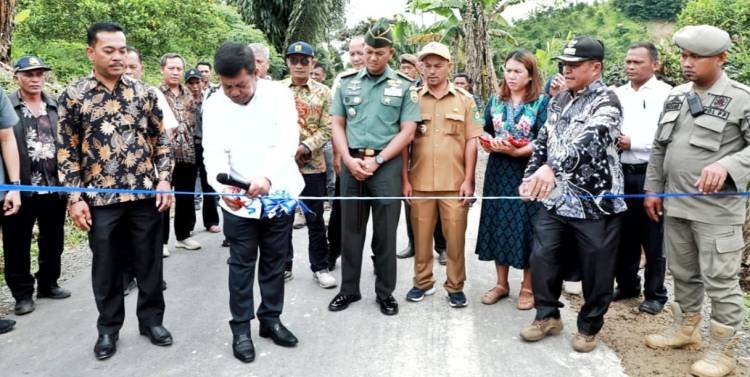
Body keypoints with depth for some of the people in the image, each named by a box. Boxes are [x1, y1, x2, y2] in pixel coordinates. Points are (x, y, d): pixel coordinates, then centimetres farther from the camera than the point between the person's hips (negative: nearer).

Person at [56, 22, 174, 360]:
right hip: (100, 198, -1)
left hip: (145, 193, 2)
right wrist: (74, 198, -5)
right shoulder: (73, 96, -1)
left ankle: (151, 319, 27)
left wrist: (164, 180, -2)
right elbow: (67, 152, 0)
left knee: (149, 261, 10)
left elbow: (161, 140, 8)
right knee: (106, 266, 10)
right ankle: (108, 328, 26)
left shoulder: (143, 92, 4)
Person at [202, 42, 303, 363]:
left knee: (275, 262, 13)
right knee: (242, 265, 8)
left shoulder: (278, 94, -9)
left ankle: (270, 318, 30)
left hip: (278, 194, 1)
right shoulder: (214, 105, -6)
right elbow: (213, 152, -14)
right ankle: (241, 327, 21)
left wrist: (267, 176, -38)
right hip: (238, 199, 0)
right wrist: (223, 186, -36)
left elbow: (289, 139, -20)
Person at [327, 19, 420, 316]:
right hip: (352, 164, 2)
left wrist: (376, 160, -11)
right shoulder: (347, 82, 9)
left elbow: (407, 131, -3)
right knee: (350, 230, 9)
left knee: (385, 233, 4)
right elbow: (337, 125, 8)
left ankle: (385, 293, 16)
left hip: (386, 165, -2)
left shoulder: (404, 86, 2)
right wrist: (349, 159, -7)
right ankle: (349, 289, 21)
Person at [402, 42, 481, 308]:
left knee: (455, 237, 4)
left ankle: (455, 286, 18)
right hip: (420, 182, 1)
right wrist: (405, 179, -1)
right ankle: (423, 282, 24)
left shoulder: (464, 100, 4)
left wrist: (468, 180, -3)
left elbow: (471, 141, 3)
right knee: (421, 236, 9)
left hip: (455, 183, 0)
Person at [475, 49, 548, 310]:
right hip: (498, 172, 4)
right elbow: (485, 132, 15)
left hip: (527, 173, -4)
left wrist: (516, 151, -22)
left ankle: (528, 287, 16)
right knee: (498, 224, 8)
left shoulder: (541, 102, -4)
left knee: (525, 225, 1)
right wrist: (490, 143, -7)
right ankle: (501, 283, 22)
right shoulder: (495, 100, 9)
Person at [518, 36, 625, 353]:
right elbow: (543, 142, 18)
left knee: (596, 269, 5)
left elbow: (588, 141, -31)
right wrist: (530, 176, 10)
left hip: (595, 201, -6)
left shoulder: (606, 102, -13)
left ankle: (589, 327, 24)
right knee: (542, 258, 9)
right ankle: (548, 315, 28)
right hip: (555, 198, 6)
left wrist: (552, 168, -45)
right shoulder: (558, 100, 11)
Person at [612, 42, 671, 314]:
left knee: (653, 239, 5)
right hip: (621, 173, 5)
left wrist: (633, 142, -16)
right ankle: (627, 285, 29)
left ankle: (655, 294, 18)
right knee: (624, 235, 14)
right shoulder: (617, 94, 11)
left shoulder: (666, 94, -6)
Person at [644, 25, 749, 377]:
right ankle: (685, 327, 35)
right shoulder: (676, 96, 10)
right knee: (682, 273, 18)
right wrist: (652, 189, 11)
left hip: (716, 209, -6)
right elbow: (659, 148, 15)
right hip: (674, 203, 6)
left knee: (720, 279, 2)